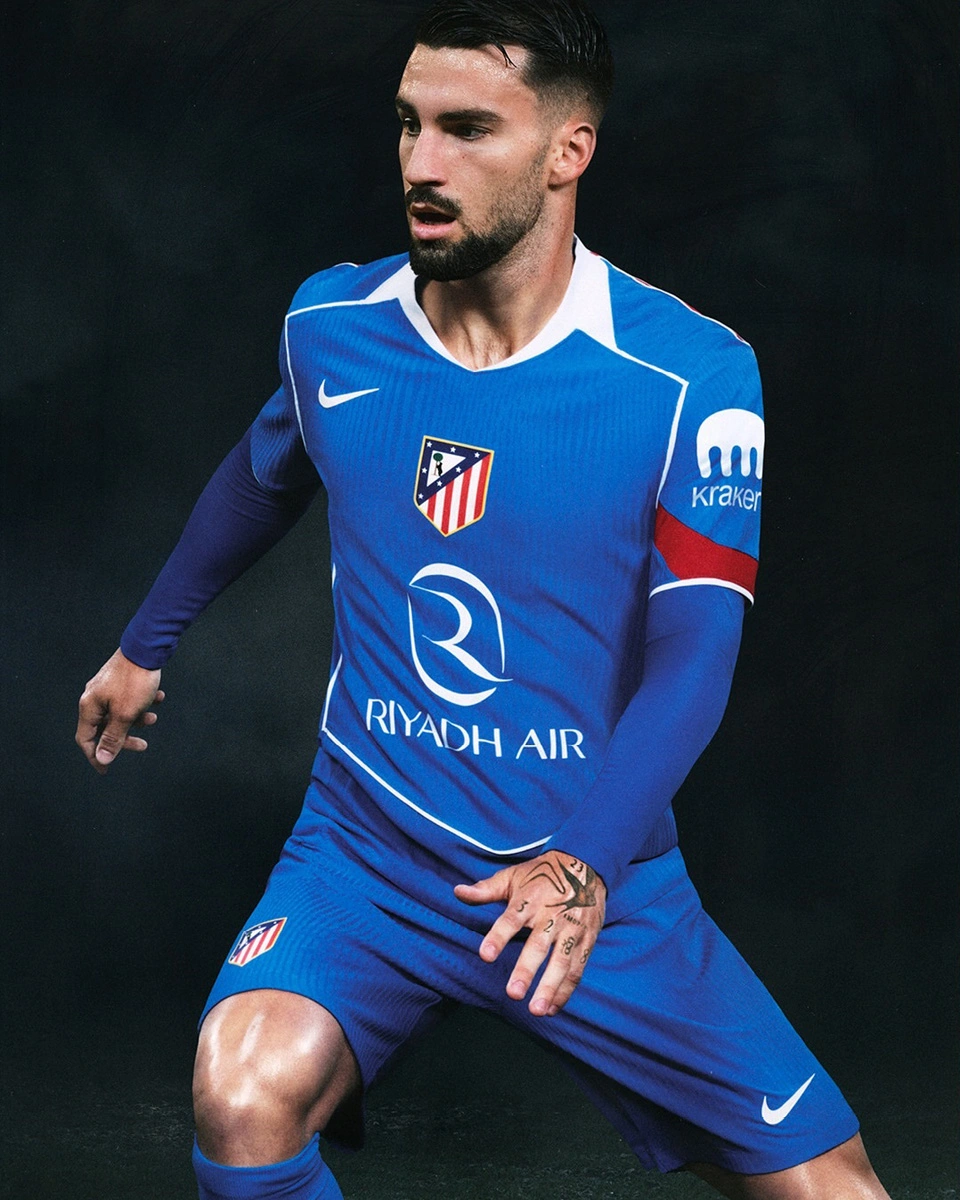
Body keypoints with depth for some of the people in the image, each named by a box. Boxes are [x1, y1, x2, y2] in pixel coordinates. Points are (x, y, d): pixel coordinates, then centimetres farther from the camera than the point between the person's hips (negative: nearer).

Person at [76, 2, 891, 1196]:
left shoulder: (694, 375, -12)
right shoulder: (329, 326, -2)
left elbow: (692, 661, -14)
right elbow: (259, 479, 20)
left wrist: (583, 864, -28)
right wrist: (145, 643, 29)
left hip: (602, 879, -1)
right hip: (368, 851, 1)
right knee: (244, 1104, -27)